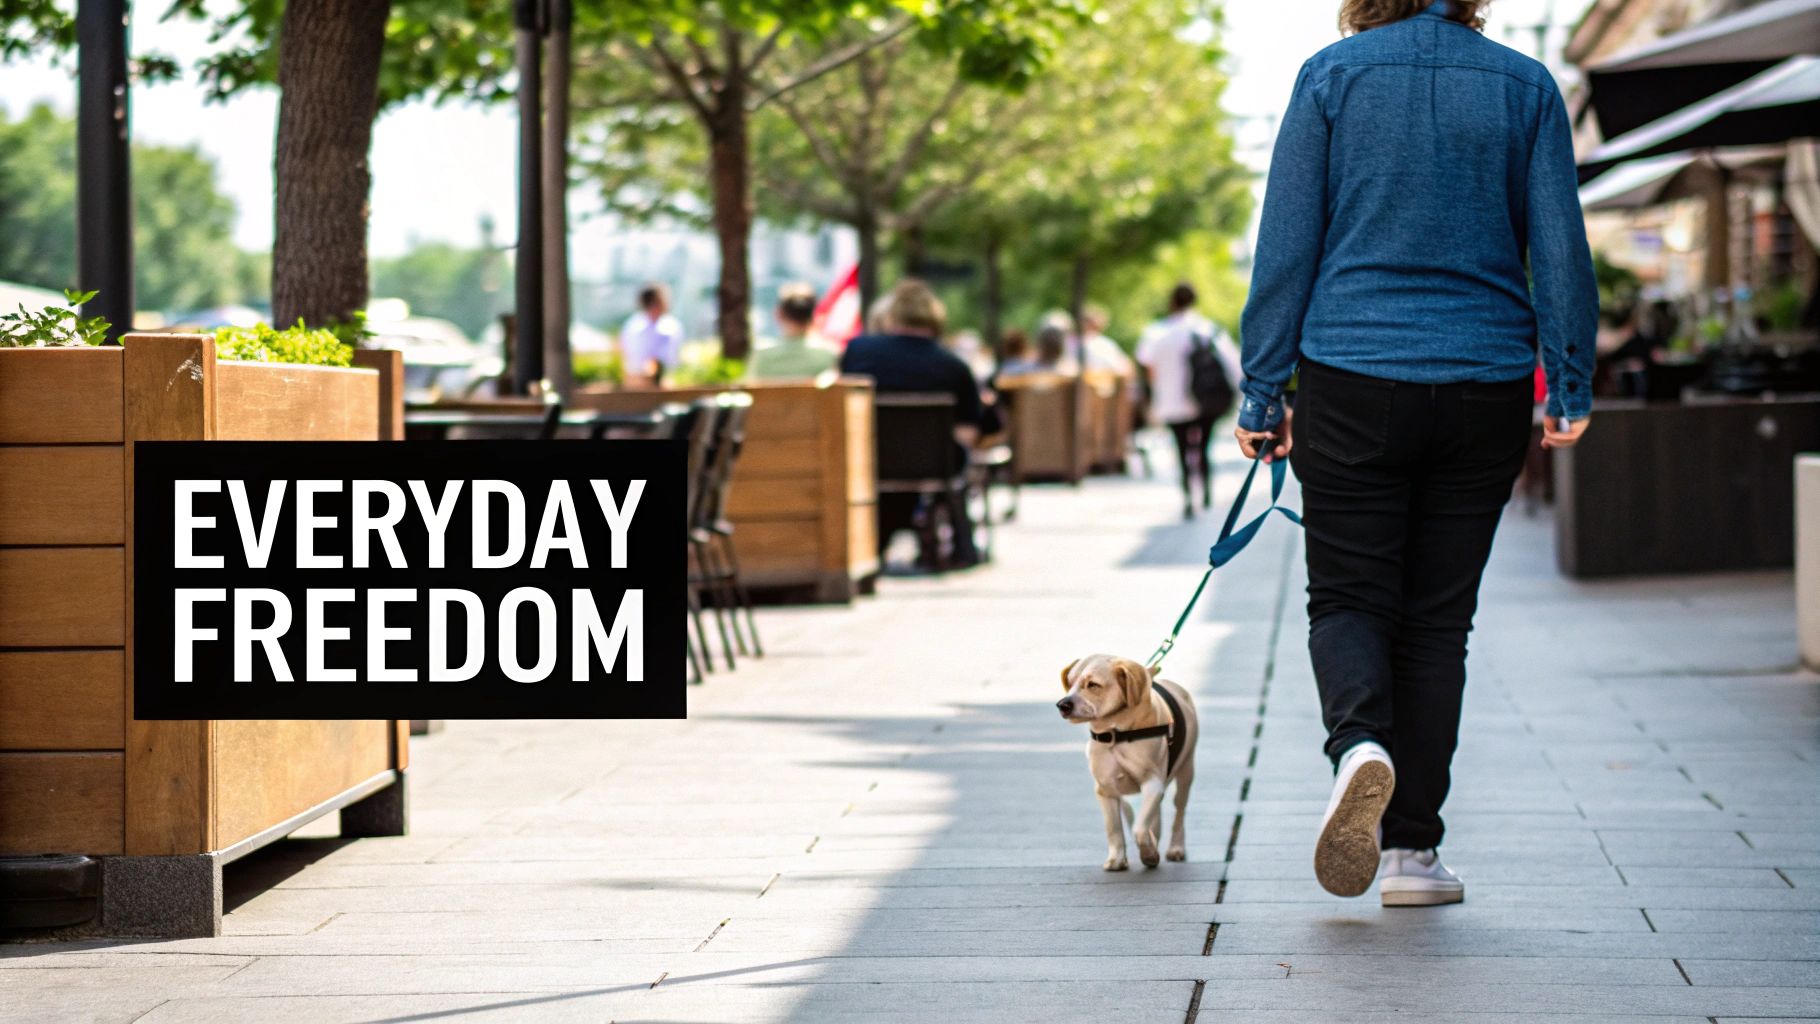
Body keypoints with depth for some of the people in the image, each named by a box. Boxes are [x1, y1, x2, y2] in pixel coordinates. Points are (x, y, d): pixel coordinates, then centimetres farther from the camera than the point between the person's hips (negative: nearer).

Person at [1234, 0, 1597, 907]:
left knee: (1347, 596, 7)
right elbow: (1560, 247, 0)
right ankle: (1411, 849, 8)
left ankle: (1359, 742, -24)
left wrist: (1262, 390, 2)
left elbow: (1285, 245, -2)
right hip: (1485, 388, 2)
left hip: (1353, 384, -2)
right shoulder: (1526, 86, 4)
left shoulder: (1332, 75, -1)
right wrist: (1570, 388, 4)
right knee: (1437, 614, 9)